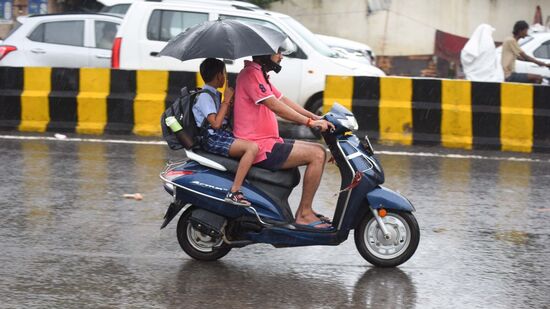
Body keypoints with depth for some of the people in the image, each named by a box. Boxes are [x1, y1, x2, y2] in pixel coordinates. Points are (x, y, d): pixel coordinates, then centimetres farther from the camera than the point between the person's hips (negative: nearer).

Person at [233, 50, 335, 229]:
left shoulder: (260, 75, 20)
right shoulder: (251, 73, -14)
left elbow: (283, 100, 19)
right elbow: (275, 106, -22)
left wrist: (316, 118, 10)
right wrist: (310, 122, -20)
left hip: (267, 142, 11)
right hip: (259, 147, -11)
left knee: (318, 151, 12)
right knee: (317, 155, -15)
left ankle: (305, 210, 11)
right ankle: (304, 214, -11)